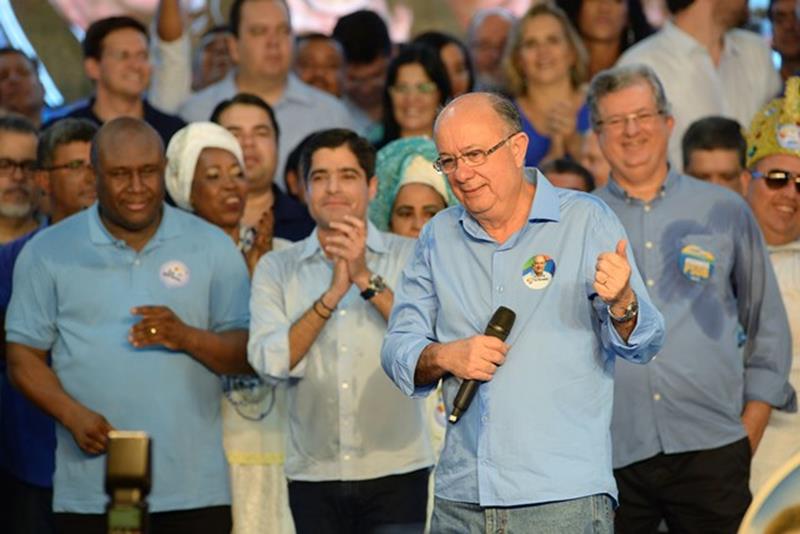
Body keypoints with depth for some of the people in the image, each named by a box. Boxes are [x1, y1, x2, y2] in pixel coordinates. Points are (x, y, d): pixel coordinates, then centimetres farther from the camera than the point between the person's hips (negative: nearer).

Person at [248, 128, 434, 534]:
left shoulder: (411, 257, 3)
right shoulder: (276, 269, 6)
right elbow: (270, 361, -8)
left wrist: (367, 279, -18)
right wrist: (332, 293, -17)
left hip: (395, 472, -2)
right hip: (313, 474, 2)